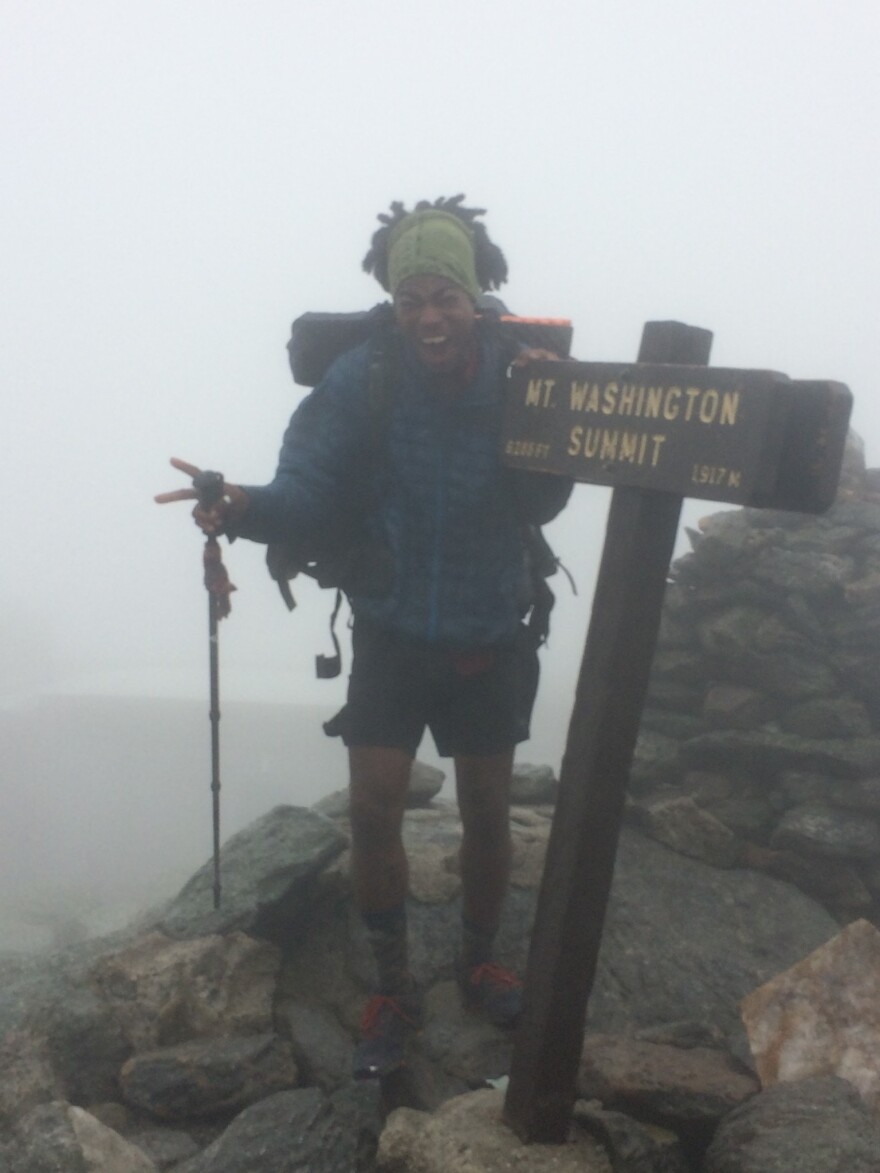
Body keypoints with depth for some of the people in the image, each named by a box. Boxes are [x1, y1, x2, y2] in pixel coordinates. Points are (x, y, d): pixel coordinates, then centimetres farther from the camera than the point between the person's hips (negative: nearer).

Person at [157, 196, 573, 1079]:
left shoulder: (517, 369, -13)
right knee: (372, 812, -3)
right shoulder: (362, 377, -17)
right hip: (392, 631, -1)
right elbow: (305, 492, -22)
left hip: (491, 637, 1)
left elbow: (541, 506, -17)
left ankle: (478, 962, 38)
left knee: (487, 812, 12)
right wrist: (246, 509, -42)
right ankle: (391, 990, 21)